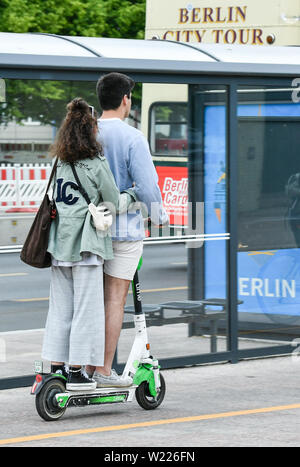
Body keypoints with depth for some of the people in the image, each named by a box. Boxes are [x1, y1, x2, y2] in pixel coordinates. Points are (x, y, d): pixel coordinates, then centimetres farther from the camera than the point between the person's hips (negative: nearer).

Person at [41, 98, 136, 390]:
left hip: (59, 242, 6)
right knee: (86, 309, 0)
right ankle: (76, 373, 0)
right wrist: (131, 194, 16)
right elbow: (114, 204, -5)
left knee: (60, 308, 11)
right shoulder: (96, 164, -9)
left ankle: (56, 367, 12)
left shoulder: (60, 163, 9)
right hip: (85, 244, -6)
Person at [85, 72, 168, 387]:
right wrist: (160, 216, 3)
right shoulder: (132, 137, -13)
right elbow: (146, 184, -15)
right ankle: (105, 371, -1)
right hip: (124, 229, -5)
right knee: (116, 299, -1)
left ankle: (89, 366, 13)